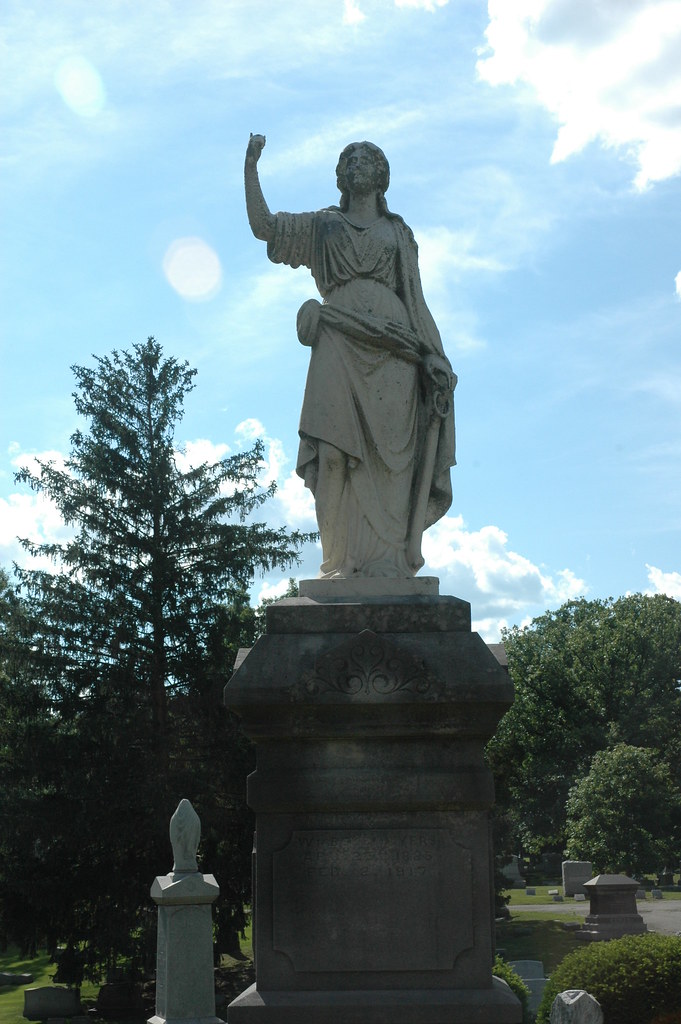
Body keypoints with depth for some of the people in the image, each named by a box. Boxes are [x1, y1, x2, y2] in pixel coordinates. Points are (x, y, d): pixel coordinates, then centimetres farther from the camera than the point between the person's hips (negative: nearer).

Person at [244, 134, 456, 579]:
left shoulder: (399, 233, 21)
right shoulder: (323, 226, 21)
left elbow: (416, 300, 14)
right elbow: (262, 225, 10)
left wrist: (434, 355, 3)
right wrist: (251, 166, 4)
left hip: (390, 348, 0)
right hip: (339, 345, 0)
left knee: (388, 456, -8)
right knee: (341, 452, -11)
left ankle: (389, 560, -10)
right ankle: (347, 562, -13)